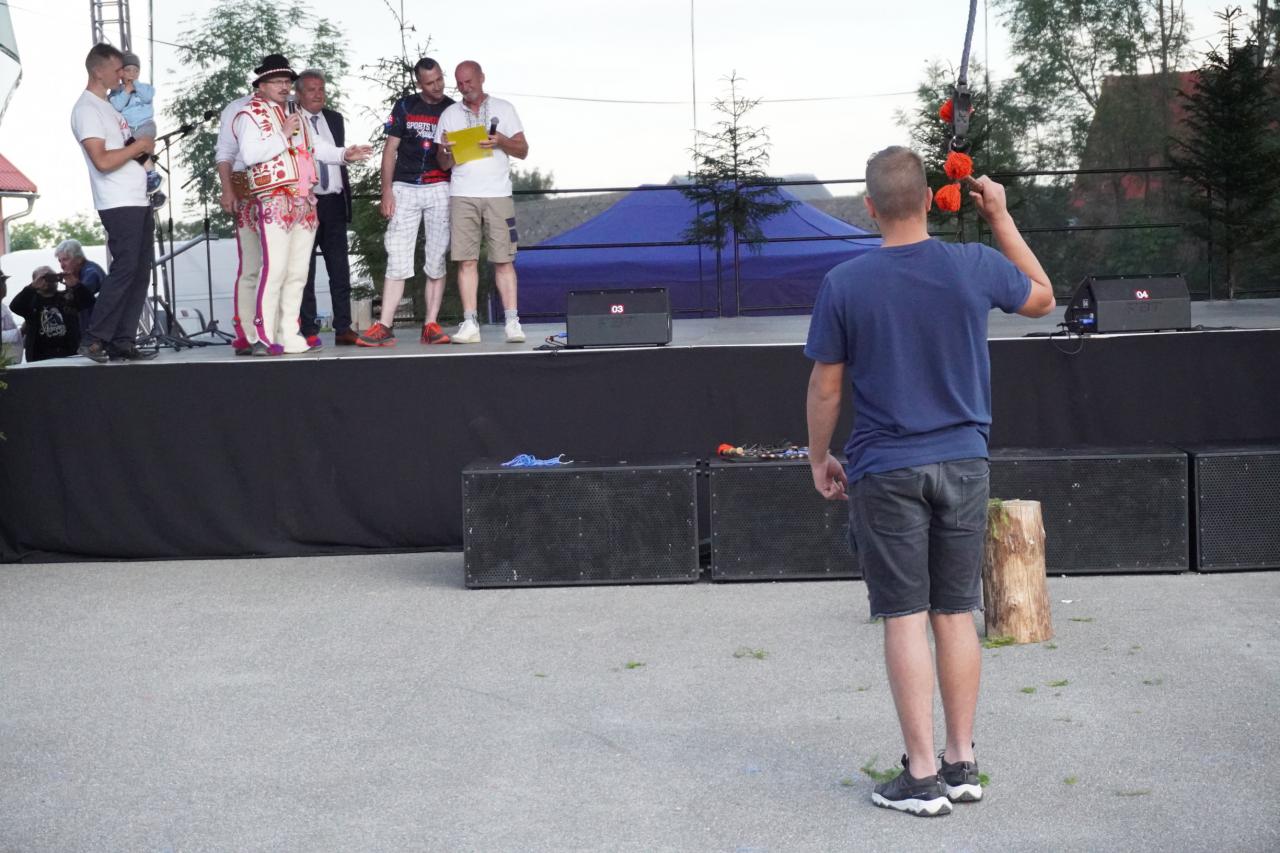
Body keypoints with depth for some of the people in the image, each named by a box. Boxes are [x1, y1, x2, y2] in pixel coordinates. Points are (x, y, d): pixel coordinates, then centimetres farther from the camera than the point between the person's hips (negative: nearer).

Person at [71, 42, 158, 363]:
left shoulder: (109, 106, 19)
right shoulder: (86, 109, -10)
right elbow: (103, 160, -20)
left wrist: (145, 149, 7)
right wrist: (139, 146, -9)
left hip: (138, 203, 9)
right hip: (119, 205, -9)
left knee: (140, 273, 5)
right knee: (124, 271, -12)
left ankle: (123, 341, 6)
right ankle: (93, 339, -5)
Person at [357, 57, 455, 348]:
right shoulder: (405, 107, 7)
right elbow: (390, 150, 6)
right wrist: (386, 190, -1)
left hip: (440, 190, 0)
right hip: (405, 189, 0)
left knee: (436, 261, 0)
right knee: (397, 259, -5)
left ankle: (431, 325, 4)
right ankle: (384, 326, -7)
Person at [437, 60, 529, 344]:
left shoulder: (503, 109, 11)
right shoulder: (449, 115, 14)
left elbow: (523, 150, 8)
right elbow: (444, 164, 12)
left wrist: (501, 142, -12)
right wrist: (446, 151, -10)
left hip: (498, 194, -1)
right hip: (462, 195, 1)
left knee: (504, 259, -4)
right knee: (466, 259, -6)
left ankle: (512, 321, -5)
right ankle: (470, 323, -6)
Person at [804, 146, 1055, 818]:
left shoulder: (844, 284, -8)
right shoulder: (974, 266, -4)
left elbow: (826, 387, -3)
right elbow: (1041, 298, 16)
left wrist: (820, 459, 11)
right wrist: (1002, 219, 20)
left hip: (885, 470, -2)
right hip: (962, 461, 2)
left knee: (906, 617, 1)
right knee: (956, 614, 10)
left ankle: (922, 777, 2)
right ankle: (961, 762, 17)